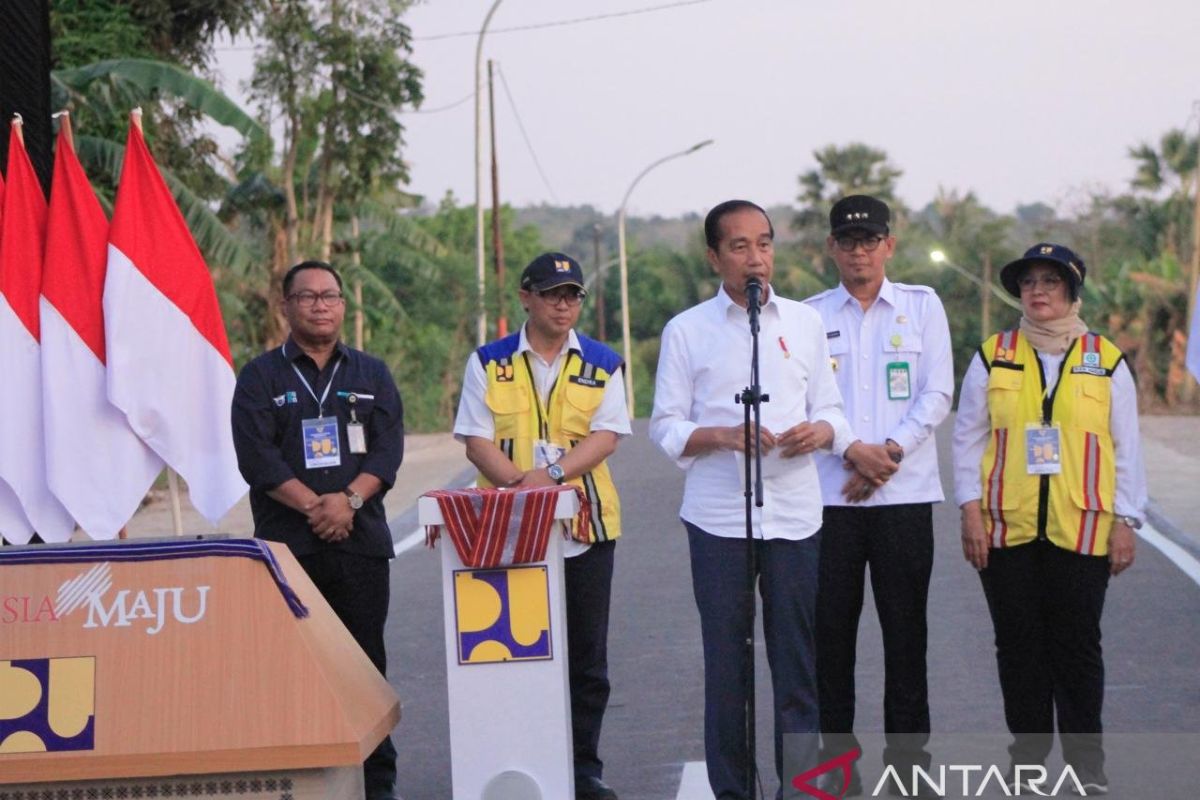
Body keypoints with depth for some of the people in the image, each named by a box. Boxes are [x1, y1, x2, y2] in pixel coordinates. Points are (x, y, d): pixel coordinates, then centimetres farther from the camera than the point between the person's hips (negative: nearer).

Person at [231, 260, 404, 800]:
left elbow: (387, 450, 3)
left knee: (366, 662, 4)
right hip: (287, 545, -2)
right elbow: (256, 456, -6)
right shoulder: (261, 377, 6)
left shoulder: (372, 374, 14)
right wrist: (312, 505, -16)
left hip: (361, 539, 2)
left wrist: (349, 500, -14)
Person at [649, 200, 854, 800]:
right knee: (726, 664, 4)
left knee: (798, 663, 3)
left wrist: (820, 431, -10)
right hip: (718, 519, -1)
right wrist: (723, 436, -15)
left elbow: (831, 412, 13)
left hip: (794, 516, 2)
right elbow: (666, 426, 3)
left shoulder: (804, 323, 11)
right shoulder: (687, 330, 4)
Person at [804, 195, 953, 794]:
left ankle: (908, 751, 13)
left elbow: (936, 394, 1)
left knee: (906, 626, 3)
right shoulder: (810, 314, 7)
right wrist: (853, 451, -13)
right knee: (831, 626, 2)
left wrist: (890, 452, -11)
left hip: (904, 492, 0)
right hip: (829, 493, 0)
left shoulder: (922, 305, 7)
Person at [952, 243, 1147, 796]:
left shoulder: (1106, 361, 6)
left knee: (1078, 646, 2)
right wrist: (971, 512, -2)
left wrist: (1125, 523, 1)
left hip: (1082, 529, -1)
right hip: (1006, 528, 1)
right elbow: (968, 438, 6)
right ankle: (1028, 752, 19)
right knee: (1019, 645, 7)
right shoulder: (992, 358, 7)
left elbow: (1127, 449, 6)